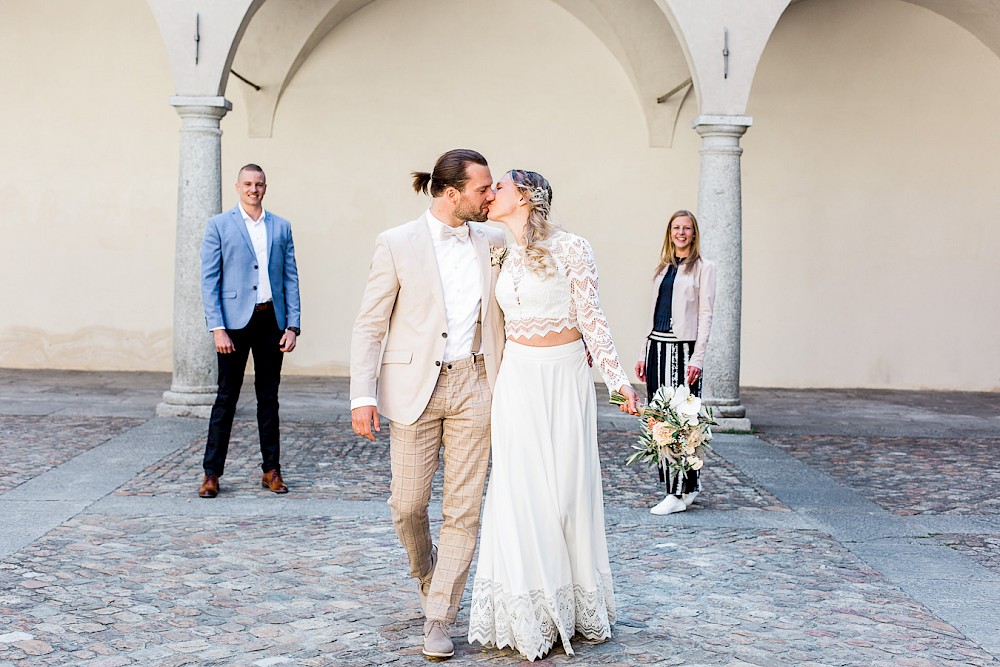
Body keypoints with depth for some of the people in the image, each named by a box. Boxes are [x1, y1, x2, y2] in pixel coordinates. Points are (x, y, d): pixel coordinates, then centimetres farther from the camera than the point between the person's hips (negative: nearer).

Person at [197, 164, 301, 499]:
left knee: (269, 397, 9)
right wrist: (217, 328, -11)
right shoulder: (219, 226, 1)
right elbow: (209, 280, -2)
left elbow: (291, 279, 10)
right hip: (235, 320, -3)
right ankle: (212, 473, 5)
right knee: (226, 397, -1)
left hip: (271, 320, 3)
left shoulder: (281, 227, 11)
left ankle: (272, 470, 16)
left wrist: (292, 325, 2)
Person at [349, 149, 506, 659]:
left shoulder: (492, 241, 7)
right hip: (415, 387, -2)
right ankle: (426, 574, 36)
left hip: (474, 386, 3)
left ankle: (439, 621, 9)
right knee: (408, 504, 4)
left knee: (464, 508, 0)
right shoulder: (396, 244, -4)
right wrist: (362, 397, -11)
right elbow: (370, 325, -4)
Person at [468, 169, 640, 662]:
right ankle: (530, 616, 11)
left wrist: (617, 378, -10)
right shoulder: (501, 257, 9)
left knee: (568, 487, 2)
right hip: (518, 381, 4)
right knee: (521, 492, 2)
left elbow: (591, 318, -5)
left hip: (566, 379, -4)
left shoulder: (570, 249, -7)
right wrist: (489, 393, 17)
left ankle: (575, 608, 18)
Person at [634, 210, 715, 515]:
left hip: (683, 348, -6)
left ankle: (680, 492, -4)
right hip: (657, 346, 6)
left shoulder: (702, 268, 0)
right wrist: (643, 354, 13)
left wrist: (697, 358, -14)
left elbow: (705, 315, -6)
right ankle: (676, 485, 14)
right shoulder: (663, 267, 18)